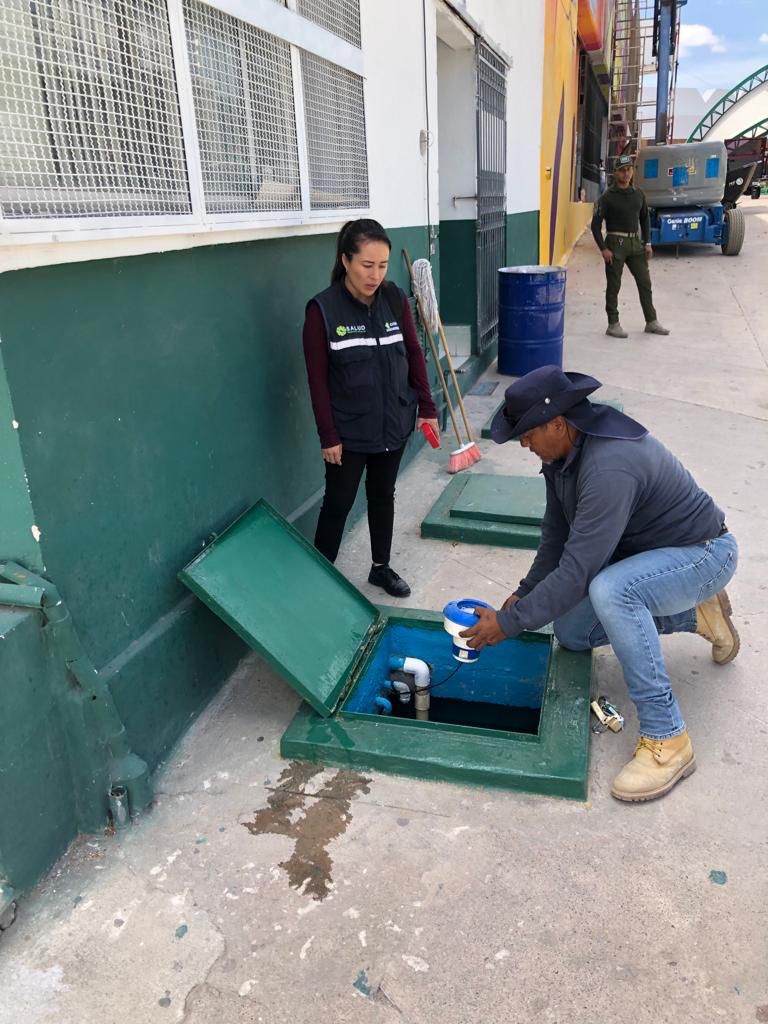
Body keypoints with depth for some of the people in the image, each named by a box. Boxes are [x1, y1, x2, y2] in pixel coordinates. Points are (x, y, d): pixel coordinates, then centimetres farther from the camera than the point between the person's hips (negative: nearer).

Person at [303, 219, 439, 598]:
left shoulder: (395, 298, -2)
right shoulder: (323, 308, -14)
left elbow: (414, 354, 6)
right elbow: (317, 379, -12)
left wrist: (426, 407, 3)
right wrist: (328, 436, -12)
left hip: (393, 423, 4)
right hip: (349, 431, -4)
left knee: (383, 496, 17)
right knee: (338, 504, 6)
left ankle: (381, 567, 34)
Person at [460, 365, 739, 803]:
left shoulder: (610, 466, -37)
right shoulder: (564, 449, -7)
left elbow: (577, 570, -37)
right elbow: (557, 534, 4)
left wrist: (510, 623, -28)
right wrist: (524, 594, 0)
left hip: (703, 552, -9)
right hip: (642, 551, 10)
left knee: (609, 591, -38)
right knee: (571, 631, 6)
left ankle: (667, 738, -23)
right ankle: (696, 613, 20)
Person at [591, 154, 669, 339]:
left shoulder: (638, 194, 10)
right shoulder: (607, 197, -5)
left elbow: (645, 219, 19)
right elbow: (596, 224, -7)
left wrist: (647, 243, 9)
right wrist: (603, 249, -14)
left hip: (635, 243, 5)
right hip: (615, 243, -5)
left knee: (645, 282, 6)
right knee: (613, 286, 0)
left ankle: (651, 322, 14)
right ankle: (613, 325, 9)